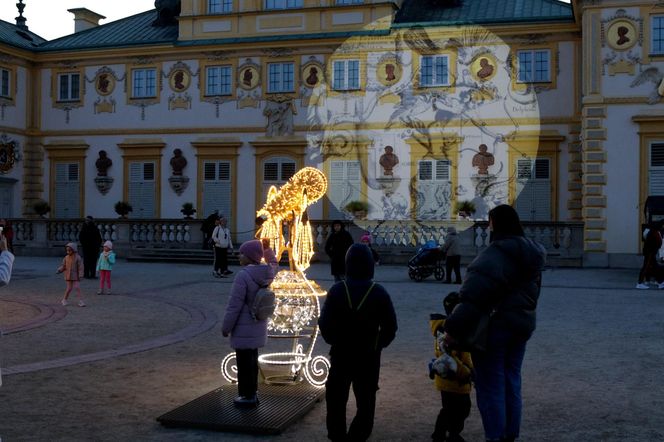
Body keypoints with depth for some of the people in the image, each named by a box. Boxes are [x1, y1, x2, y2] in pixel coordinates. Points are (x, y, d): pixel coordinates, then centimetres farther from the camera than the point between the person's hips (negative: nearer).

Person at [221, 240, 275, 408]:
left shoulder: (243, 275, -23)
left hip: (244, 328, -8)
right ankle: (252, 392, 29)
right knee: (252, 360, 19)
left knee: (244, 362, 4)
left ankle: (248, 396, 14)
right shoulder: (264, 274, 1)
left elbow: (234, 305, -20)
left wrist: (226, 327, -12)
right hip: (258, 326, 8)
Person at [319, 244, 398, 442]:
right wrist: (379, 344, 10)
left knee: (336, 398, 14)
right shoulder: (379, 293, -9)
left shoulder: (337, 290, -9)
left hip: (340, 353, 1)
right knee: (365, 400, 9)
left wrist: (334, 341, 10)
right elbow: (390, 326, -5)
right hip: (369, 355, -1)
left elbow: (324, 323, -7)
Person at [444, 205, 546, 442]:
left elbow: (472, 297, -28)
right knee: (511, 383, 17)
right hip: (522, 325, 9)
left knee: (491, 388, 0)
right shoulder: (531, 255, 9)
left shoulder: (494, 255, -21)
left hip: (493, 328, -9)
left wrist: (454, 329, -26)